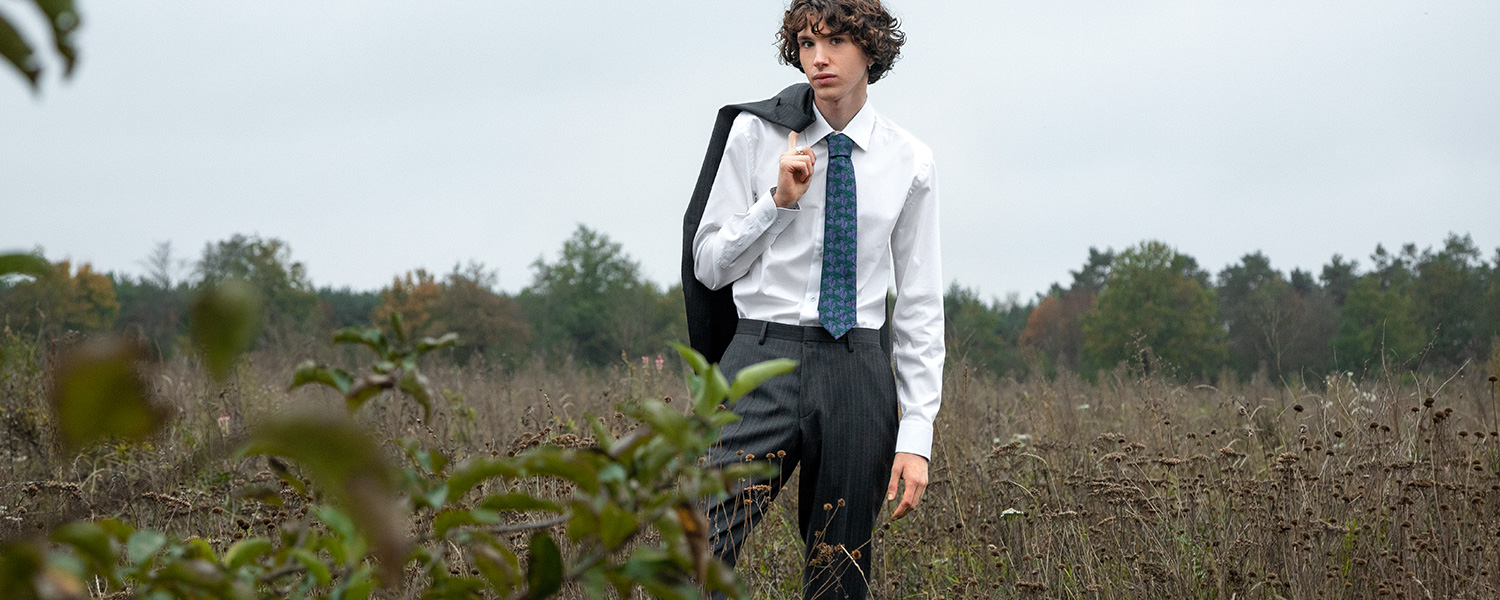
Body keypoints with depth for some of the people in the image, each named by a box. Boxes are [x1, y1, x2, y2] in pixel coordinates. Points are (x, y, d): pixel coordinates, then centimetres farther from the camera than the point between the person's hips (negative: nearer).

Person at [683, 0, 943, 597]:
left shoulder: (909, 161, 7)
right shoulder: (755, 133, 4)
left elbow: (920, 306, 8)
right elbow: (710, 265, 7)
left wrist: (916, 435, 2)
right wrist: (780, 200, -8)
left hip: (859, 373, 2)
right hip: (763, 357, -2)